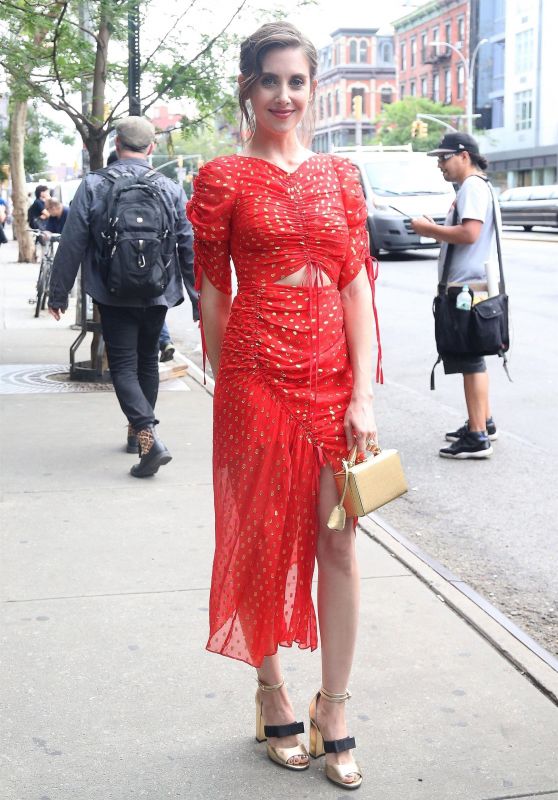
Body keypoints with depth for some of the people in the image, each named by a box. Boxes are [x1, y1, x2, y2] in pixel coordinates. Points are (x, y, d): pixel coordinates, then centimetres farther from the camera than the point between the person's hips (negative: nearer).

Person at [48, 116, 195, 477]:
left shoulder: (93, 186, -7)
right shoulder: (170, 189, -1)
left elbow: (72, 244, -7)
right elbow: (190, 246, 3)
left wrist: (59, 293, 1)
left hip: (114, 295, -3)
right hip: (158, 295, 3)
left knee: (123, 366, 0)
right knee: (148, 361, 19)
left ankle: (148, 437, -19)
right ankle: (137, 431, 33)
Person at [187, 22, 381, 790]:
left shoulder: (338, 175, 9)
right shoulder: (224, 179, 0)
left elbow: (357, 284, 4)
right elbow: (213, 292, 2)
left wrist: (363, 392, -4)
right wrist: (226, 387, 1)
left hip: (333, 373, 3)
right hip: (258, 373, -3)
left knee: (338, 544, 5)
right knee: (264, 539, 8)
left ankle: (333, 713, 20)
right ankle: (272, 696, 27)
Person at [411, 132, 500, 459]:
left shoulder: (473, 187, -13)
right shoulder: (473, 187, 19)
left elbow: (469, 233, -25)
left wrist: (430, 228, -14)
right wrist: (435, 230, 7)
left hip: (468, 287, -11)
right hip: (469, 286, 11)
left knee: (470, 361, -9)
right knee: (472, 359, 18)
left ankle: (477, 437, -6)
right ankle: (484, 423, 28)